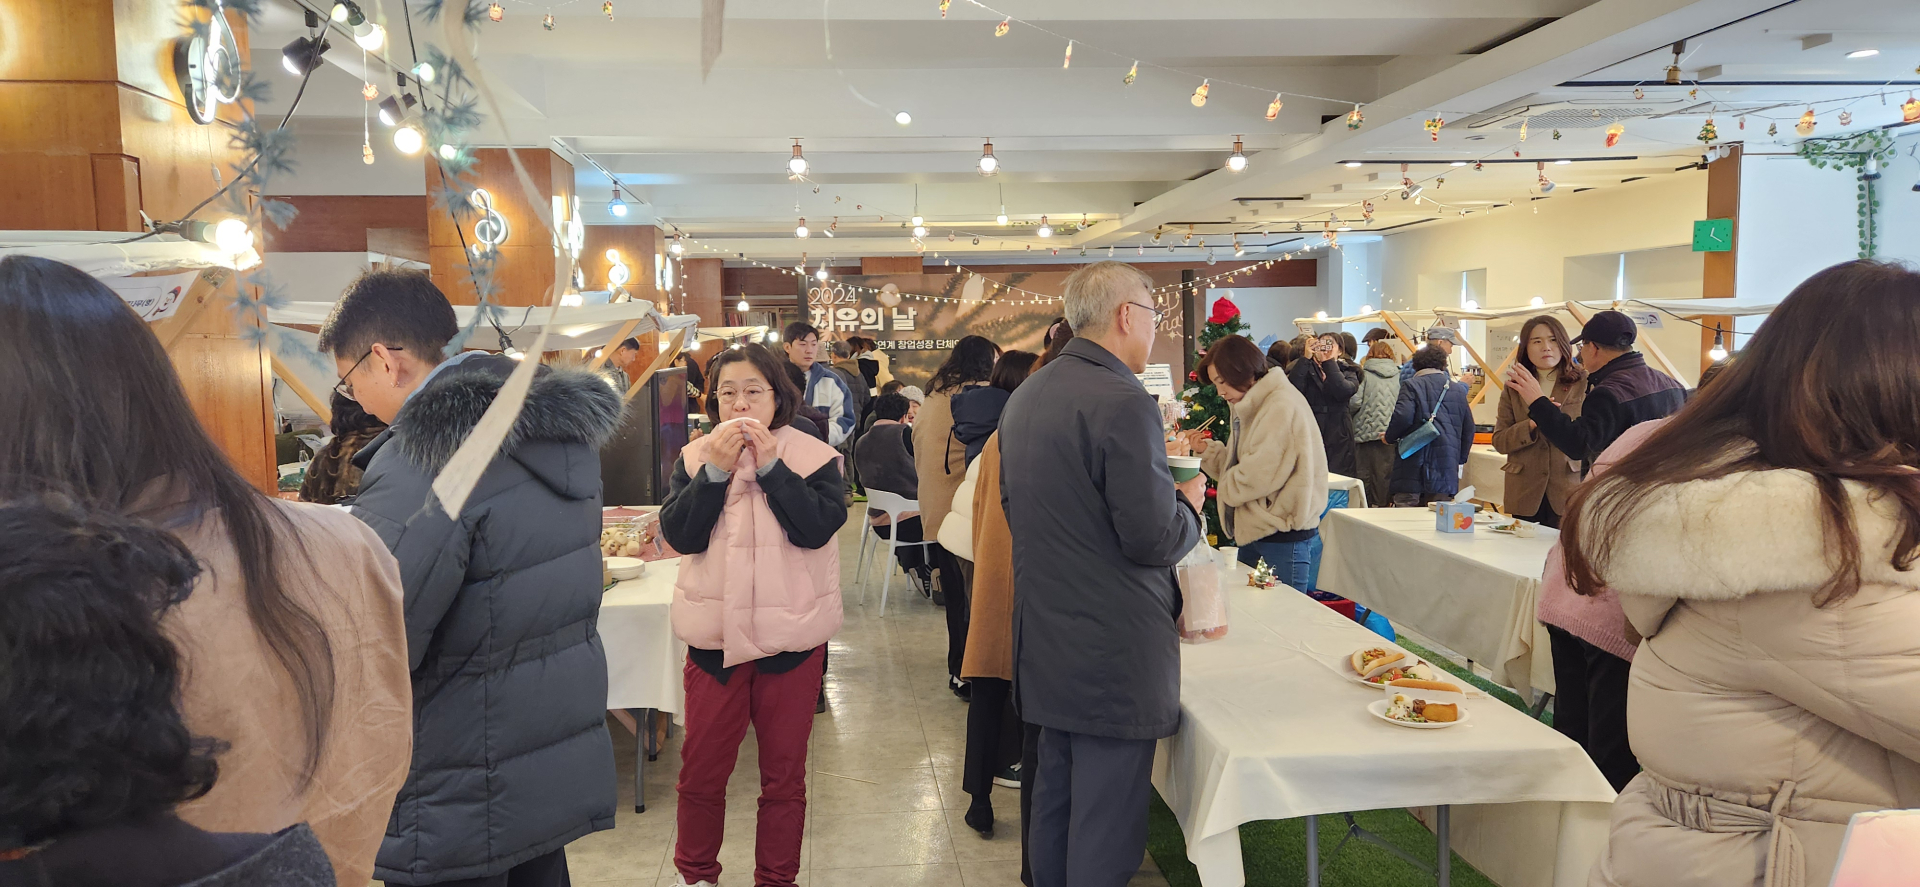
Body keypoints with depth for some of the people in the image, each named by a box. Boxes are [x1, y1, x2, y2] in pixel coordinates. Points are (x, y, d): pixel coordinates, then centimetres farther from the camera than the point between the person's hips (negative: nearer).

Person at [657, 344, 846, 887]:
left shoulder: (813, 457, -4)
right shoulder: (694, 458, 3)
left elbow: (817, 528, -17)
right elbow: (680, 535, -7)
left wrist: (770, 466, -19)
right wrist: (715, 471, -16)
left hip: (791, 637, -1)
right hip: (713, 634, 2)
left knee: (784, 770, 10)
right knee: (701, 767, 11)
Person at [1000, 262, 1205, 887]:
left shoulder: (1025, 395, 9)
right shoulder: (1123, 403, -20)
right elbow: (1153, 538, -21)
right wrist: (1189, 503, -2)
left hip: (1042, 641, 9)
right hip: (1114, 647, -9)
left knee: (1053, 794, 21)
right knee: (1105, 826, 2)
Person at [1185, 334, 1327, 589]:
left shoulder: (1283, 406, -16)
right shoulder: (1250, 408, 15)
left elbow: (1258, 475, -21)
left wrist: (1225, 486, -5)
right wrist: (1207, 449, 4)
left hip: (1283, 538, -9)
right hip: (1253, 531, 9)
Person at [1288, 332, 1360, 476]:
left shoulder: (1347, 371, 10)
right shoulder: (1306, 368, 10)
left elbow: (1344, 391, -14)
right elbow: (1292, 389, -12)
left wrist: (1329, 362, -15)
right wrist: (1306, 358, -17)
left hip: (1338, 439, 0)